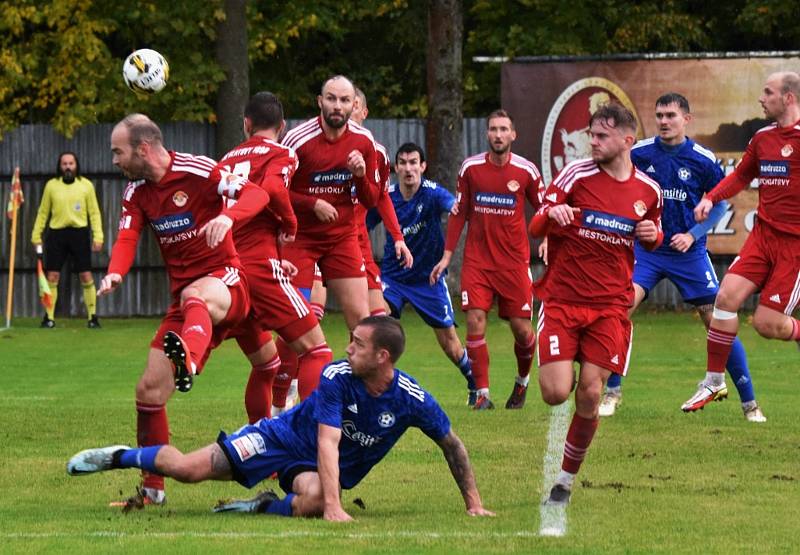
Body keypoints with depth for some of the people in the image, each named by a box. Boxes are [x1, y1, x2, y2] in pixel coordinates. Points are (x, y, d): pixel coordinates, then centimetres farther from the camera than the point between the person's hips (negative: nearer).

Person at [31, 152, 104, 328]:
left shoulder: (86, 185, 4)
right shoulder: (51, 185, 7)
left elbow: (94, 213, 4)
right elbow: (43, 213, 11)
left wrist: (98, 236, -4)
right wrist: (36, 236, 7)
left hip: (79, 233, -1)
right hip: (56, 234, 1)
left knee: (86, 277, -2)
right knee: (52, 277, -1)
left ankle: (93, 317, 5)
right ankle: (49, 317, 5)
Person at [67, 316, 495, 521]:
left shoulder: (412, 401, -20)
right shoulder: (336, 377, -23)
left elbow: (452, 445, -5)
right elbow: (328, 443, -30)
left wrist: (473, 503, -6)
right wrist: (334, 505, -41)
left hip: (334, 469, 1)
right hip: (285, 438, -1)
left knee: (312, 501, -39)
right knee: (189, 469, -9)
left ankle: (264, 506, -5)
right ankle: (120, 457, 20)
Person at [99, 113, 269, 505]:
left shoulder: (196, 170, -10)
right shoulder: (137, 192, 11)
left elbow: (256, 194, -20)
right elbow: (127, 238, -2)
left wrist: (227, 217, -41)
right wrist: (114, 274, -24)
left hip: (225, 281, -7)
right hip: (185, 299, 7)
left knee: (194, 296, -43)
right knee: (150, 389, 1)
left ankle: (189, 360, -76)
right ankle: (153, 487, 12)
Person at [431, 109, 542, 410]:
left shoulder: (526, 171, -3)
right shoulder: (470, 168, 1)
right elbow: (459, 213, 10)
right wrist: (446, 256, 8)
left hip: (514, 261, -1)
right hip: (477, 259, 1)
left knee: (522, 329, 0)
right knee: (475, 321, -12)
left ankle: (522, 380, 30)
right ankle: (482, 394, -5)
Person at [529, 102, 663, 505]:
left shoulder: (647, 190, 5)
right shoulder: (576, 174, -5)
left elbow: (651, 240, 22)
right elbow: (535, 227, -5)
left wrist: (653, 236, -3)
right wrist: (552, 214, -29)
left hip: (610, 306, 2)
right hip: (561, 300, -1)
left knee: (590, 396, -7)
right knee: (556, 393, -14)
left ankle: (567, 478, 11)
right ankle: (565, 374, 26)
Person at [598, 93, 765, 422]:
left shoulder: (703, 160, -6)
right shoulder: (638, 154, -3)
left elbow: (720, 205, 5)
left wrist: (693, 235, -7)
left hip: (689, 253, -1)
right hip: (646, 250, 1)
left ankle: (749, 403, 7)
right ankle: (612, 391, -4)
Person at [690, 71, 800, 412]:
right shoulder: (762, 138, 10)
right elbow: (741, 175, 25)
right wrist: (711, 198, 11)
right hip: (764, 234, 6)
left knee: (767, 324, -9)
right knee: (727, 295, -10)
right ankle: (714, 381, 1)